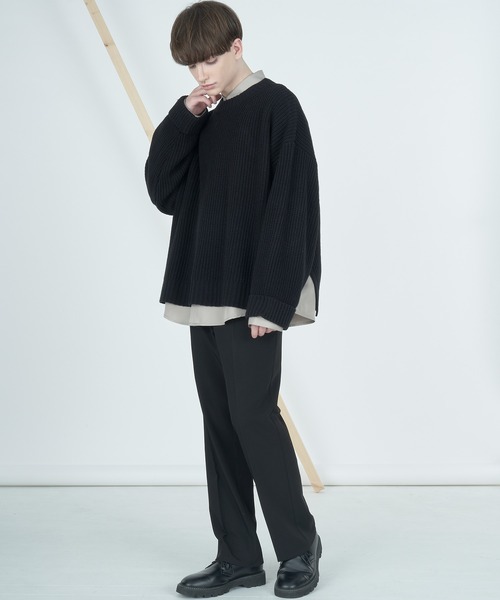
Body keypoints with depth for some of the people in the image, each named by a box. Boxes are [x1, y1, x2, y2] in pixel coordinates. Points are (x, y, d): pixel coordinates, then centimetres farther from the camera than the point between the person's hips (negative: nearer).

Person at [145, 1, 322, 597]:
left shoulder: (276, 106, -6)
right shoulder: (202, 119, 16)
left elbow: (290, 208, -13)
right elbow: (162, 191, 8)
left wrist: (270, 300, -18)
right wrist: (183, 118, -3)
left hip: (253, 300, -7)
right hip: (204, 296, 7)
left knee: (252, 413, -9)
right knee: (220, 421, 7)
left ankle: (299, 545, 6)